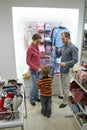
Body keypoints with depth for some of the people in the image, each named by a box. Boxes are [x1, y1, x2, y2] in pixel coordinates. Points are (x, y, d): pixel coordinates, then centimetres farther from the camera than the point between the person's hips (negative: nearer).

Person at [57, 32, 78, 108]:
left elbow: (75, 60, -20)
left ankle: (65, 102, 17)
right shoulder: (63, 46, 7)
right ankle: (64, 96, 41)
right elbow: (58, 54, 16)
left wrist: (66, 64, -31)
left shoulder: (73, 48, -18)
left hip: (67, 70, -8)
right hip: (61, 69, 8)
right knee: (63, 85, 22)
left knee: (66, 87, 3)